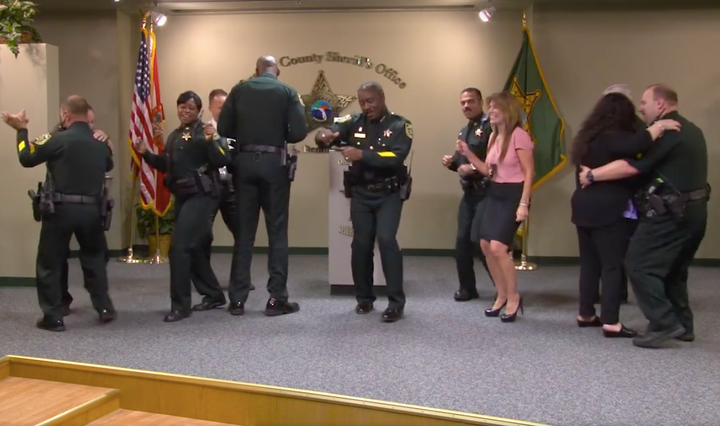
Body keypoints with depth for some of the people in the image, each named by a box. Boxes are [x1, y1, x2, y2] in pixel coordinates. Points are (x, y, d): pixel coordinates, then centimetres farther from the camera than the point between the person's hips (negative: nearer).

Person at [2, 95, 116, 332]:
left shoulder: (59, 140, -11)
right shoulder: (100, 142, 4)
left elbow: (27, 158, -4)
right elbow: (108, 164, 25)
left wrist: (22, 130, 9)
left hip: (61, 209, -4)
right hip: (91, 209, 5)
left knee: (49, 263, 7)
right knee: (94, 259, 20)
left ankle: (53, 317, 8)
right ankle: (105, 309, 20)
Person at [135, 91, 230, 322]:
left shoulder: (205, 131, -8)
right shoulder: (174, 136, 16)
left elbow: (222, 161, -18)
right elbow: (166, 166, 21)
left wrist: (210, 141, -31)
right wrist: (147, 154, 9)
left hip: (201, 195, -9)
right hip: (182, 196, 9)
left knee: (179, 247, -13)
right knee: (193, 248, 14)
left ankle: (180, 304, -5)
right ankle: (213, 294, 29)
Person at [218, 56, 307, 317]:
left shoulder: (239, 89, 5)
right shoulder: (288, 92, 1)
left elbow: (223, 128, 0)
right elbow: (299, 132, -8)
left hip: (245, 161, 2)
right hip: (274, 163, -2)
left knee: (244, 230, 7)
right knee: (277, 230, 4)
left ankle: (237, 299, 9)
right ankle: (276, 299, 4)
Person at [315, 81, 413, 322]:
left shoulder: (399, 125, -7)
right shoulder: (354, 123, 3)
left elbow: (396, 157, -22)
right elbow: (330, 133, -7)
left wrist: (362, 155, -31)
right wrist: (324, 136, -31)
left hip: (389, 194, -3)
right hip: (360, 194, 3)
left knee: (386, 240, -17)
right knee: (361, 244, 3)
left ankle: (396, 302, -9)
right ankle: (364, 298, 20)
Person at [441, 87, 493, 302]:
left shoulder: (491, 127, -12)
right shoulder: (464, 131, 18)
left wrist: (474, 168, -24)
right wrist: (451, 162, 4)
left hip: (486, 193, -9)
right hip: (468, 193, 9)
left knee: (479, 239, -11)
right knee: (462, 240, 9)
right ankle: (467, 287, 21)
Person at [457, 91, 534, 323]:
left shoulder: (518, 135, -14)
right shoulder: (494, 136, 12)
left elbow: (529, 172, -15)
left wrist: (523, 203, -20)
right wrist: (468, 154, 3)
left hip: (513, 195, -9)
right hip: (494, 194, 9)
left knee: (498, 247, -16)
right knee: (486, 246, 5)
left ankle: (513, 297, 2)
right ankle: (502, 295, 20)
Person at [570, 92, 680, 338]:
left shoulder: (589, 136, 15)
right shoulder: (612, 137, -14)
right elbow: (635, 145, -30)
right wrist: (659, 126, -18)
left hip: (584, 207, 9)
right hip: (607, 211, -9)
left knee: (590, 262, 13)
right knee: (614, 265, -6)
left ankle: (586, 314, 19)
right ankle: (611, 323, -6)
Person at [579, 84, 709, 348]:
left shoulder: (664, 131, -14)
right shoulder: (689, 130, 17)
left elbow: (631, 167, -21)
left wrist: (591, 175, -13)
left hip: (670, 212, -10)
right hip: (693, 210, 10)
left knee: (639, 265, -5)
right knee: (673, 269, 19)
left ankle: (664, 324, -7)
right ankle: (682, 325, 22)